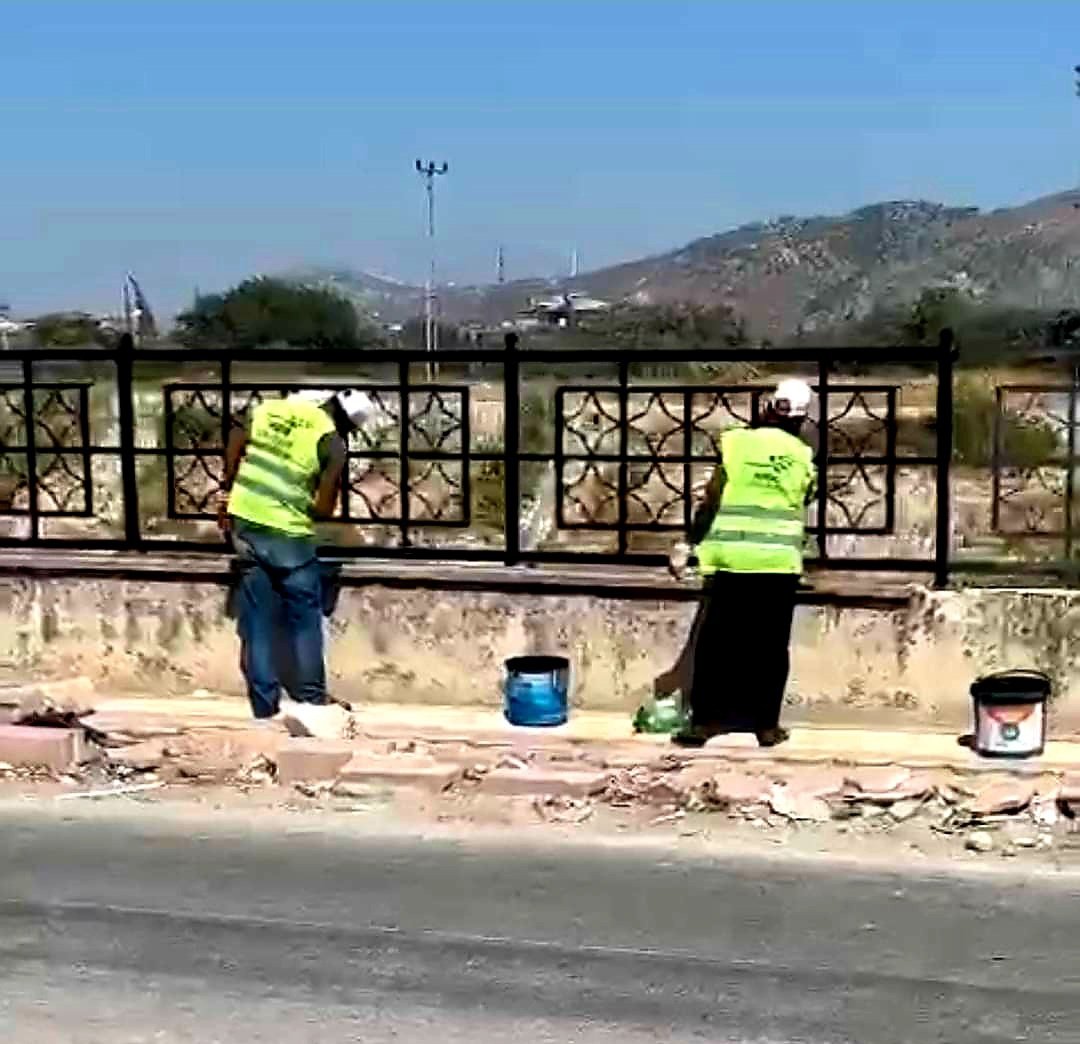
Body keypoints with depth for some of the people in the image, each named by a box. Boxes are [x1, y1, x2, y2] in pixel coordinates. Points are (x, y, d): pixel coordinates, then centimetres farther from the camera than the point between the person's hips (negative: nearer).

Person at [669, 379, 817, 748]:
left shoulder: (735, 442, -1)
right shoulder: (803, 456, 4)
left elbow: (711, 501, -1)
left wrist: (689, 545, 6)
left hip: (731, 559, -1)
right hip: (780, 562, 1)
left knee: (714, 642, 5)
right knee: (770, 646, 8)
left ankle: (703, 721, 4)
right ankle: (767, 724, 10)